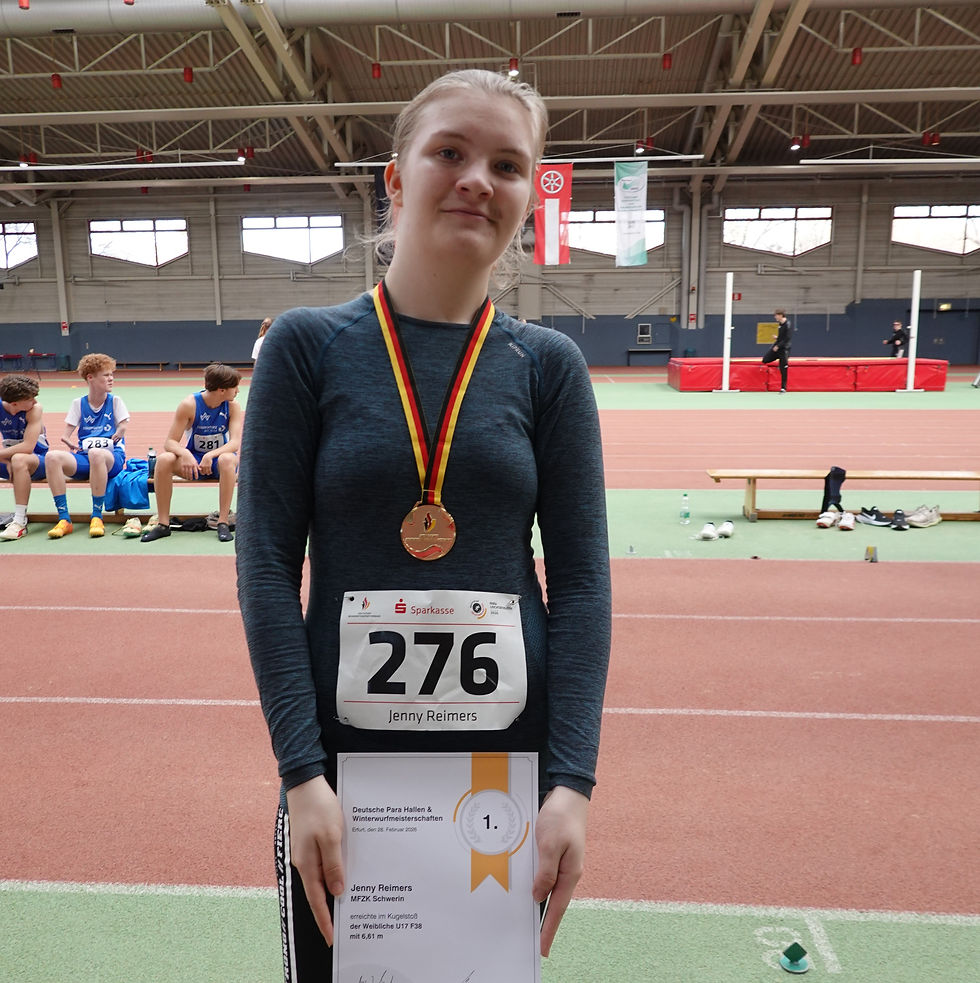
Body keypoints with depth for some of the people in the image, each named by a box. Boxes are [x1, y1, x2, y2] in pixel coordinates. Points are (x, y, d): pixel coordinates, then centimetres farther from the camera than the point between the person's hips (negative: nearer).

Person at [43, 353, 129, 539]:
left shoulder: (115, 401, 10)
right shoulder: (78, 403, 14)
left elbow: (122, 428, 2)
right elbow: (65, 435, 10)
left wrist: (116, 436, -19)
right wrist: (69, 443, -11)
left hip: (112, 457, -3)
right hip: (84, 457, 3)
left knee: (96, 453, -39)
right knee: (52, 456, -28)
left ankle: (97, 517, -30)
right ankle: (64, 519, -25)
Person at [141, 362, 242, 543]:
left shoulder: (233, 406, -11)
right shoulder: (189, 404, -14)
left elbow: (235, 442, -20)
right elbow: (170, 442, -15)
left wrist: (211, 455, -37)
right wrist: (185, 454, -37)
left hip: (218, 458, 0)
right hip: (193, 460, 1)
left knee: (228, 459, -36)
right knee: (164, 459, -29)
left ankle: (223, 522, -29)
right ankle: (162, 524, -18)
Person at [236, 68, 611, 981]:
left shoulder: (548, 364, -2)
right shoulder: (308, 345, -5)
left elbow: (582, 576, -4)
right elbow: (266, 562, -7)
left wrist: (572, 780, -10)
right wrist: (302, 773, -12)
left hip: (509, 746, 2)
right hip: (345, 746, -1)